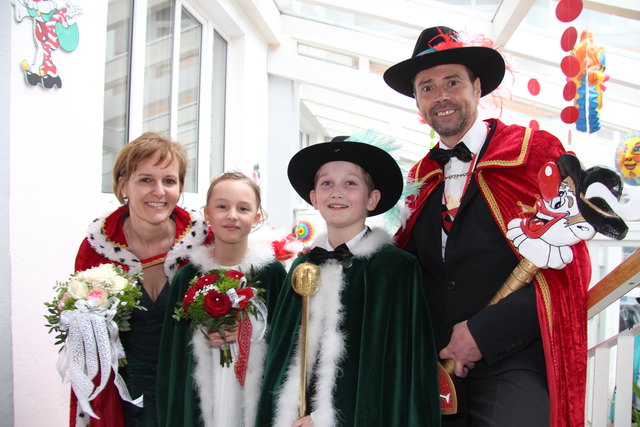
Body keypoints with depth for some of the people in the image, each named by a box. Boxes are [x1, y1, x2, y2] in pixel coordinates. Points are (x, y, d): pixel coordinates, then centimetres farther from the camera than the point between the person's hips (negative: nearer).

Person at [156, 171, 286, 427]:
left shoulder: (271, 271, -7)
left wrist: (252, 330, -16)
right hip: (200, 394, 1)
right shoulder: (189, 274, -1)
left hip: (256, 389, -1)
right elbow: (173, 349, 5)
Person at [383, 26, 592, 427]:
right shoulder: (419, 180, 10)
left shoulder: (536, 150, -4)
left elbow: (569, 266, -9)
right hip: (439, 375, 4)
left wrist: (484, 332, -13)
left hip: (513, 370, -4)